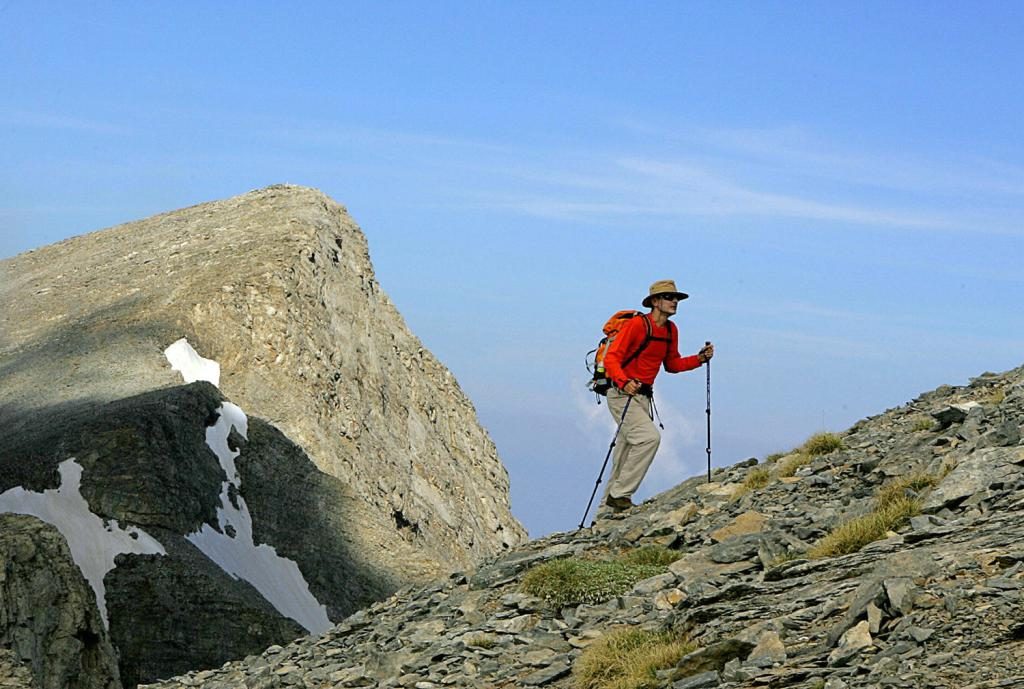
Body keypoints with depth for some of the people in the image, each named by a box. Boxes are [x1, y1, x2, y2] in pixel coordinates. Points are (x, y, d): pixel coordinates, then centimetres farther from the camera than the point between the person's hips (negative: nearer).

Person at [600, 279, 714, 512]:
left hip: (643, 397, 8)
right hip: (622, 394, -8)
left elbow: (672, 364, 20)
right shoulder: (637, 324, -15)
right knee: (649, 437, -24)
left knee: (629, 450, 12)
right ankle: (620, 494, -17)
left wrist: (700, 358, 5)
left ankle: (610, 505, 22)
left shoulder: (671, 330, 9)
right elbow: (611, 358, -19)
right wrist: (624, 382, -36)